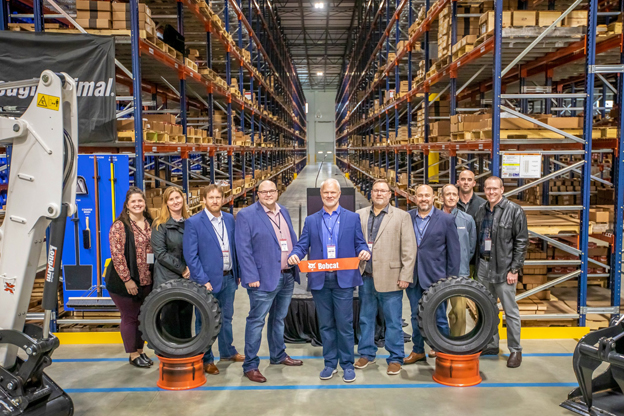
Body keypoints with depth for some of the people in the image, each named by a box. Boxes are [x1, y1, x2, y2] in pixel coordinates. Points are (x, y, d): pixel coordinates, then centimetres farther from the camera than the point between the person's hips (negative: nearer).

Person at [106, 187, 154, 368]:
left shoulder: (150, 224, 7)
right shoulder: (119, 226, -11)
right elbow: (117, 255, -15)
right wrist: (127, 279, -17)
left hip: (147, 281, 5)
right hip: (126, 282, -5)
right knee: (130, 317, 6)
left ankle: (140, 351, 30)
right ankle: (133, 355, 21)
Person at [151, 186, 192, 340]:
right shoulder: (160, 225, -2)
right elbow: (160, 253, -9)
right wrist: (182, 268, -12)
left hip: (187, 278, 4)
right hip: (167, 279, -4)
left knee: (186, 317, 10)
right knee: (170, 318, 1)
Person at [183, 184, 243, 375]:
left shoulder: (229, 219, 6)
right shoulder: (193, 222, -10)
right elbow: (190, 255, -12)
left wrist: (237, 273, 8)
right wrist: (203, 280, -16)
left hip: (228, 278, 5)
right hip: (208, 280, -5)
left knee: (226, 317, 19)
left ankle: (227, 351, 36)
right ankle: (206, 360, 21)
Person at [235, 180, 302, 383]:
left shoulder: (284, 212, 12)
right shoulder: (246, 215, -8)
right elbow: (244, 249, -12)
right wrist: (251, 277, -17)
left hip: (288, 275, 7)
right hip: (264, 278, -6)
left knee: (279, 318, 19)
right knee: (256, 321, -1)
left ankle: (278, 355, 35)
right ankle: (250, 365, 10)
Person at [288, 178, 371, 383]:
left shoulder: (352, 218, 8)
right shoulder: (311, 220, 12)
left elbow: (360, 243, 5)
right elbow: (302, 245, 5)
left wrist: (364, 252, -17)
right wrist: (294, 255, -15)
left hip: (344, 279, -2)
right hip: (319, 280, 2)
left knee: (345, 324, 0)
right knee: (326, 324, 10)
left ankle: (347, 364, 15)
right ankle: (330, 364, 23)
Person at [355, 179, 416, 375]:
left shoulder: (402, 216, 1)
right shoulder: (359, 215, 9)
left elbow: (409, 249, -3)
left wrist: (405, 276, -8)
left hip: (390, 278, -3)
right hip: (365, 277, 3)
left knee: (393, 321, 4)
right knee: (365, 318, 14)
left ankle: (395, 358, 18)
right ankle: (366, 353, 30)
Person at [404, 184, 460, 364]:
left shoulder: (446, 220, -3)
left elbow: (454, 250, -2)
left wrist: (451, 278, -5)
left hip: (435, 277, -3)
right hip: (412, 277, 3)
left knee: (439, 318, 5)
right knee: (416, 316, 14)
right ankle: (418, 350, 29)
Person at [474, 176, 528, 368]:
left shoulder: (514, 210, -5)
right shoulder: (481, 210, 10)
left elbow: (521, 241, -7)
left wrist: (514, 269, -11)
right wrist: (476, 264, 10)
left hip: (504, 269, -5)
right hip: (483, 267, 5)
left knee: (511, 311, 2)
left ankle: (515, 350, 15)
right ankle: (491, 345, 28)